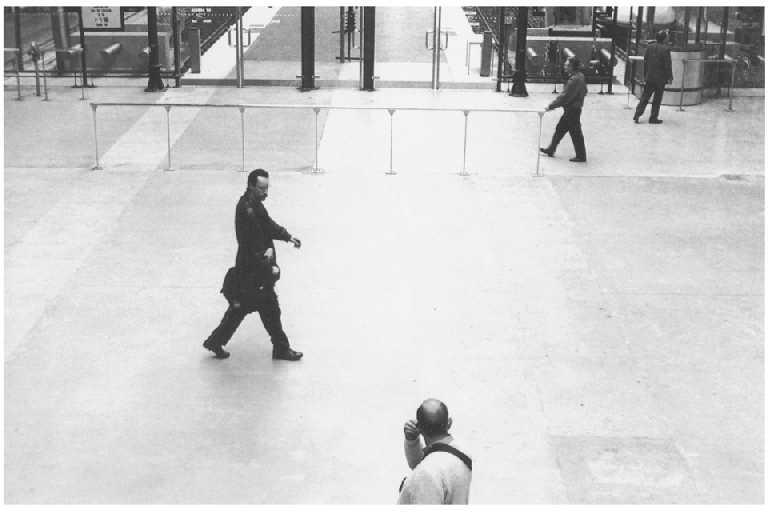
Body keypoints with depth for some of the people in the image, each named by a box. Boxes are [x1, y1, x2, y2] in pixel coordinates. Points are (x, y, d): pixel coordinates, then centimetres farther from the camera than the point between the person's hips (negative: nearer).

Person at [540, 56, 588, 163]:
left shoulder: (574, 80, -26)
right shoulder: (580, 76, 4)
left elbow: (564, 97, -26)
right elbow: (584, 91, 16)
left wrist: (551, 106, -19)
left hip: (572, 110, -10)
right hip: (574, 108, 10)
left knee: (575, 133, 1)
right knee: (560, 129, 18)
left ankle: (581, 156, 12)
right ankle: (551, 150, 29)